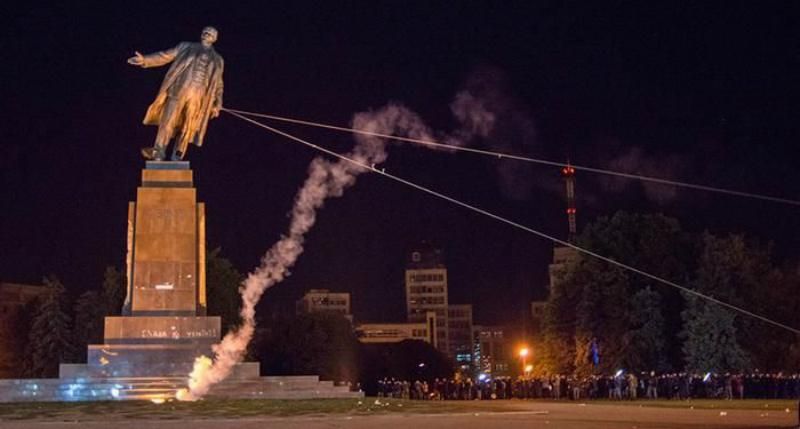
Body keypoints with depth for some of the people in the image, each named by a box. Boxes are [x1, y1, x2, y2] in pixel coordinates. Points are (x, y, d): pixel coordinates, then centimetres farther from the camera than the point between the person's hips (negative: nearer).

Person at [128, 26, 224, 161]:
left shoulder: (217, 60, 20)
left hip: (198, 95, 1)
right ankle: (158, 151, -22)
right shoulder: (186, 47, 17)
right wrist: (145, 60, -2)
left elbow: (218, 85, 19)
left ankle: (177, 157, -1)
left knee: (188, 127, -4)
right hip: (179, 89, -1)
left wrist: (217, 105, 10)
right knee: (168, 118, -16)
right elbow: (165, 56, 11)